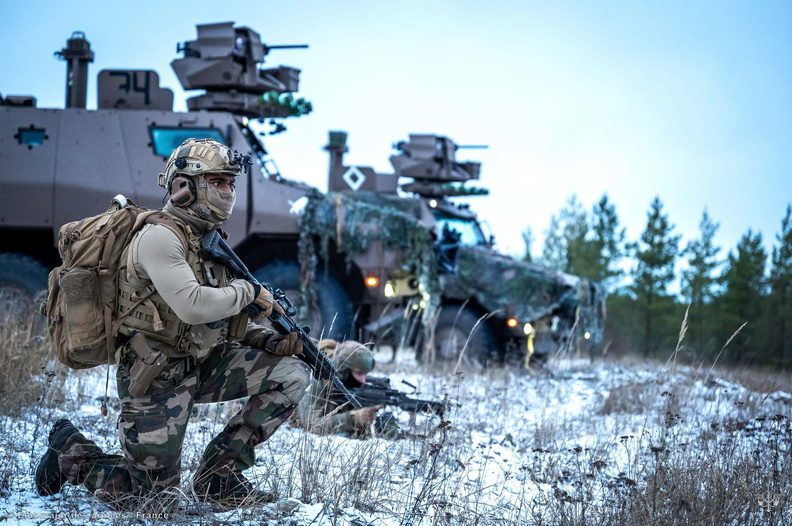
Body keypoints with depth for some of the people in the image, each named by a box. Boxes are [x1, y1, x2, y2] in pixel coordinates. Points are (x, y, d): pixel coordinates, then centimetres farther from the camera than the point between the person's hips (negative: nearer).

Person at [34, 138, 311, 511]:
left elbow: (223, 319, 16)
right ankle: (70, 451, 21)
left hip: (201, 364, 8)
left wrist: (272, 341, -1)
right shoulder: (159, 236, -17)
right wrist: (248, 291, -15)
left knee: (291, 375, -6)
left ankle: (218, 474, 2)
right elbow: (193, 306, -30)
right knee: (153, 496, -3)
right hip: (156, 378, -8)